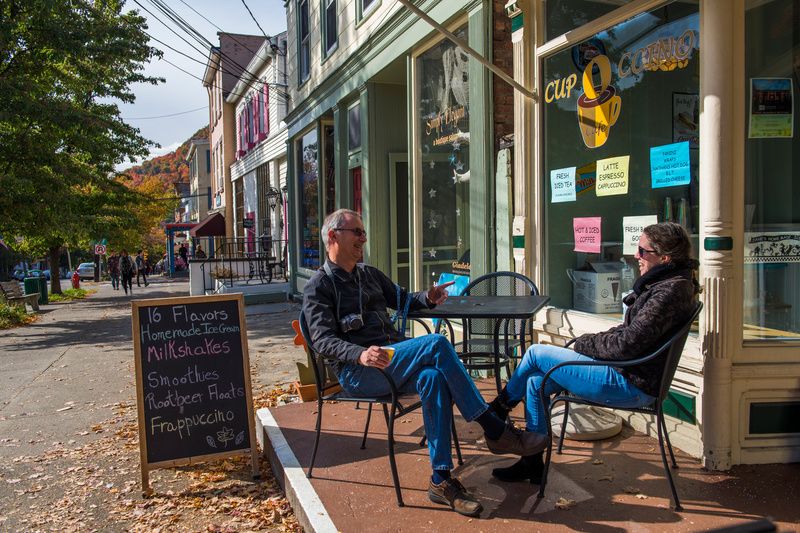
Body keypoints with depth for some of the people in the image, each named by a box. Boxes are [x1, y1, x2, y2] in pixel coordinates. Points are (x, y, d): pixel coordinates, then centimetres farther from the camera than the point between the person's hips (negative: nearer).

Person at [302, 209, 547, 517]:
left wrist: (427, 298, 9)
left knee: (433, 377, -30)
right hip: (357, 373, -6)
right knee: (436, 345, -28)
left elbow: (402, 300, 33)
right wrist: (361, 354, -30)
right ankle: (495, 431, -22)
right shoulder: (318, 288, 1)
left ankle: (441, 480, -25)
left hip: (393, 361, 6)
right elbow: (323, 340, -11)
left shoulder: (369, 274, 22)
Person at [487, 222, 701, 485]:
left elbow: (627, 344, -25)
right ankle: (532, 463, 16)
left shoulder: (671, 290, -21)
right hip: (629, 375, 10)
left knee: (536, 353, -6)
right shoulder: (668, 284, 11)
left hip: (630, 385, -10)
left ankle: (499, 408, 19)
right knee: (535, 382, 7)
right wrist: (589, 342, 4)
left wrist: (584, 344, -9)